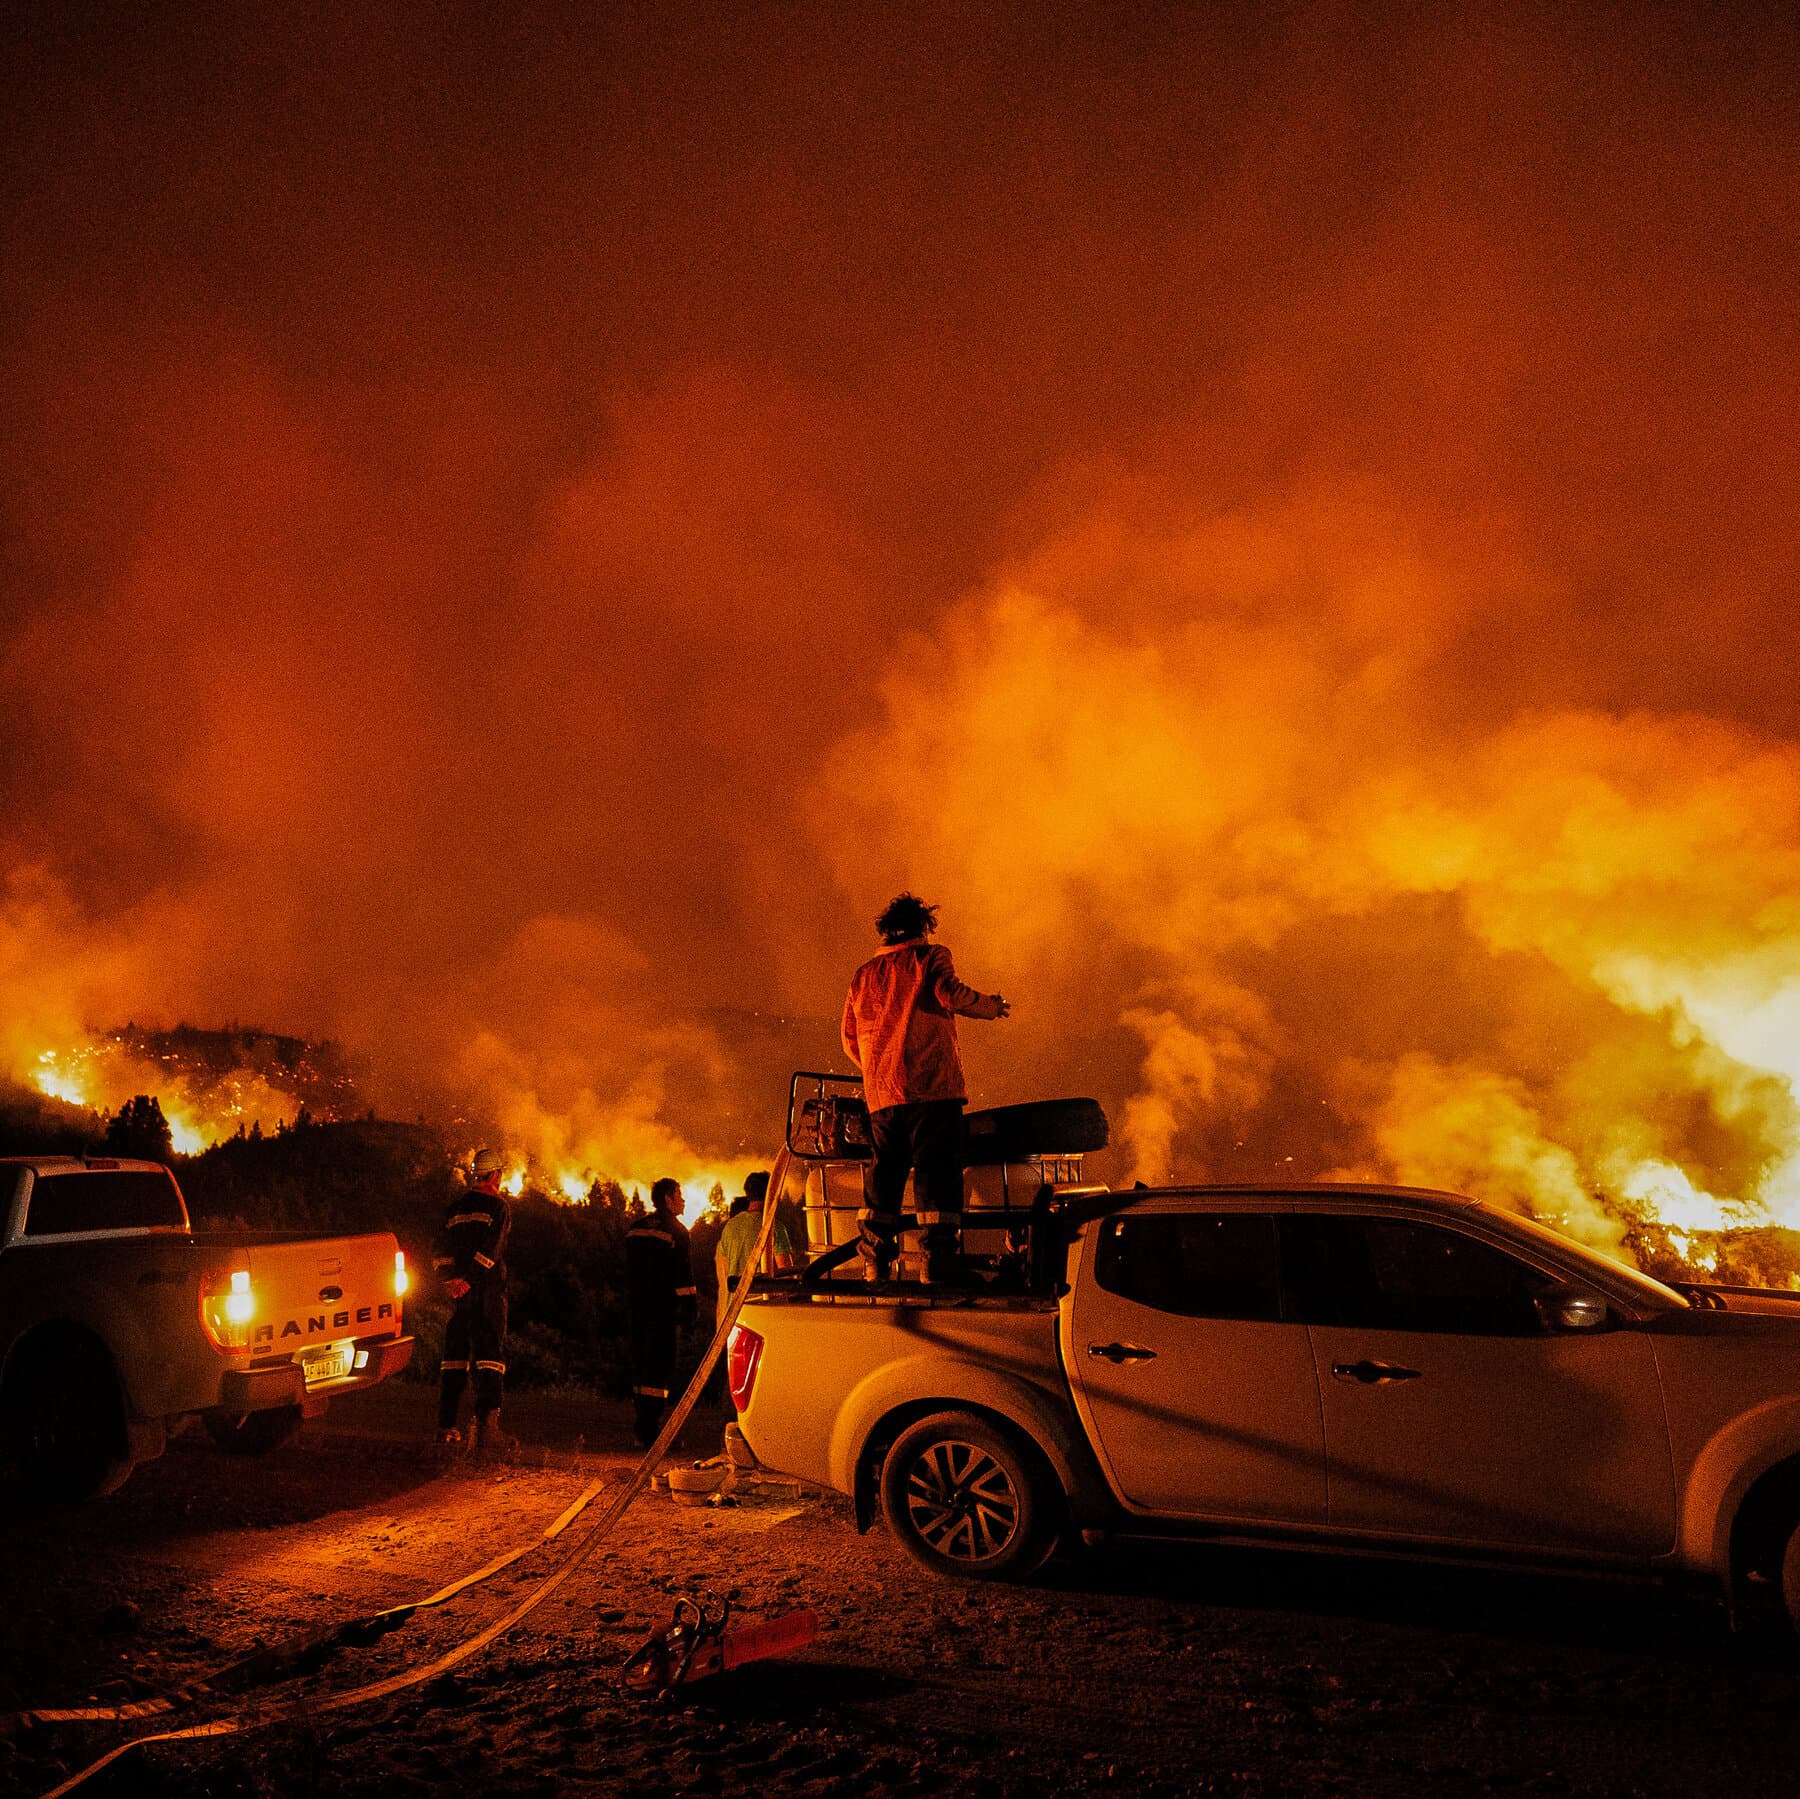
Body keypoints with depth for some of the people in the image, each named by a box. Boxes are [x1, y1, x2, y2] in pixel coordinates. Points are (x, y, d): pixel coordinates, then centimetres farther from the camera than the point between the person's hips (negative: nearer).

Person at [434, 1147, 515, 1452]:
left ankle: (446, 1426, 14)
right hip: (488, 1290, -5)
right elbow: (491, 1249, -16)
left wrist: (449, 1279, -3)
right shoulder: (499, 1206, -5)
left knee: (454, 1355, 12)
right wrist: (469, 1280, -15)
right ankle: (486, 1425, -15)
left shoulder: (456, 1206, 12)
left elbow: (443, 1247, 4)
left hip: (459, 1293, 5)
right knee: (490, 1355, -5)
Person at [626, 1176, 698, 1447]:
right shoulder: (675, 1231, -9)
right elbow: (684, 1276, -13)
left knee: (641, 1366, 15)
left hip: (638, 1309, 8)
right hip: (663, 1310, -7)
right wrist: (689, 1312, -9)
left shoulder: (636, 1228, 13)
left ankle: (643, 1425, 23)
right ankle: (649, 1430, -8)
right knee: (659, 1368, -5)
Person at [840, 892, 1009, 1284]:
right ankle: (939, 1255, -17)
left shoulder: (863, 975, 21)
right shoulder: (930, 956, 5)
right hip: (931, 1084, -5)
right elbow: (950, 994, -13)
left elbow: (850, 1040, 20)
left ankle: (875, 1258, 8)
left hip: (881, 1093, 5)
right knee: (937, 1166, -8)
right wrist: (991, 1005, 3)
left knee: (886, 1171, 11)